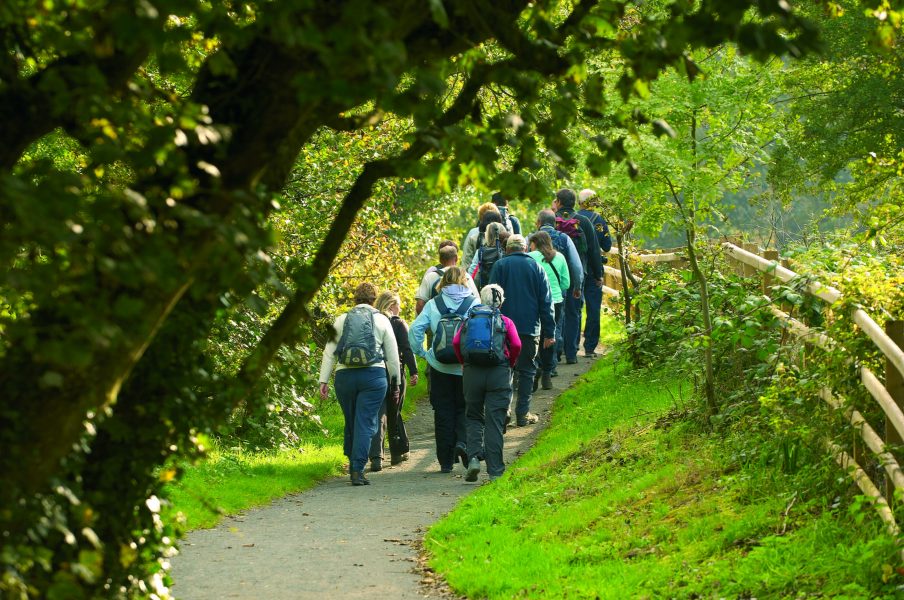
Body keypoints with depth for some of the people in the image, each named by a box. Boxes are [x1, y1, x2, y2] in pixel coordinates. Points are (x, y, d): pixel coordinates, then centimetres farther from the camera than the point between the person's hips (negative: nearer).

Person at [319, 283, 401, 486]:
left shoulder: (342, 320, 10)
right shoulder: (381, 320, 5)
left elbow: (329, 352, 5)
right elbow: (392, 355, 7)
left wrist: (324, 380, 5)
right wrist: (395, 384, 14)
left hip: (345, 376, 2)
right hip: (373, 376, -2)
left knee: (351, 423, 15)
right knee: (365, 424, -5)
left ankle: (353, 465, 24)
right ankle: (357, 470, -16)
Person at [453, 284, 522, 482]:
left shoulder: (469, 320, 11)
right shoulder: (505, 321, 7)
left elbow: (456, 342, -3)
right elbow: (516, 345, -7)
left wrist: (464, 363, 10)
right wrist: (510, 365, 8)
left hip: (472, 372, 1)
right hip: (499, 374, -1)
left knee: (474, 418, 15)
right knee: (495, 421, 2)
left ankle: (474, 457, -7)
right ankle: (495, 471, 1)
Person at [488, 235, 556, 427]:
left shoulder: (500, 265, 2)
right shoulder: (536, 267, 6)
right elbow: (546, 303, 5)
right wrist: (549, 332, 8)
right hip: (530, 328, 0)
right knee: (526, 370, 7)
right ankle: (523, 414, 4)